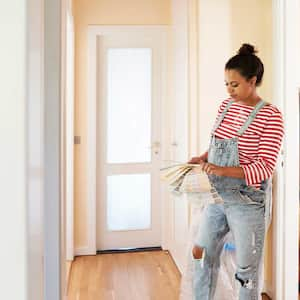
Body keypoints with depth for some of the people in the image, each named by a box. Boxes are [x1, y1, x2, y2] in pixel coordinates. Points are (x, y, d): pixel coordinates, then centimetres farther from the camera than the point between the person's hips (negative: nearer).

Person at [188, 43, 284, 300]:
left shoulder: (270, 116, -15)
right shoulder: (226, 106, 5)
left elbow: (265, 167, -19)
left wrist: (223, 170, -29)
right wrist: (202, 159, -3)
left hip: (247, 201, -6)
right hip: (218, 196, 7)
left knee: (247, 267, 7)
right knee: (202, 253, 15)